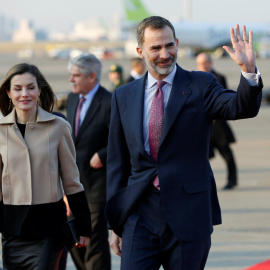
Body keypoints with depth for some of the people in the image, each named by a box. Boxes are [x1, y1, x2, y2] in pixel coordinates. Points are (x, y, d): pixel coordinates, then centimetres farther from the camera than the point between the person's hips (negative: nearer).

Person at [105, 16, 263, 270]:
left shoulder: (200, 85, 1)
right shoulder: (124, 96, 9)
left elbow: (242, 108, -17)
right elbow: (117, 162, 11)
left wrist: (249, 71, -37)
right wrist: (115, 224, 10)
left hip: (188, 216, -2)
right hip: (140, 215, 2)